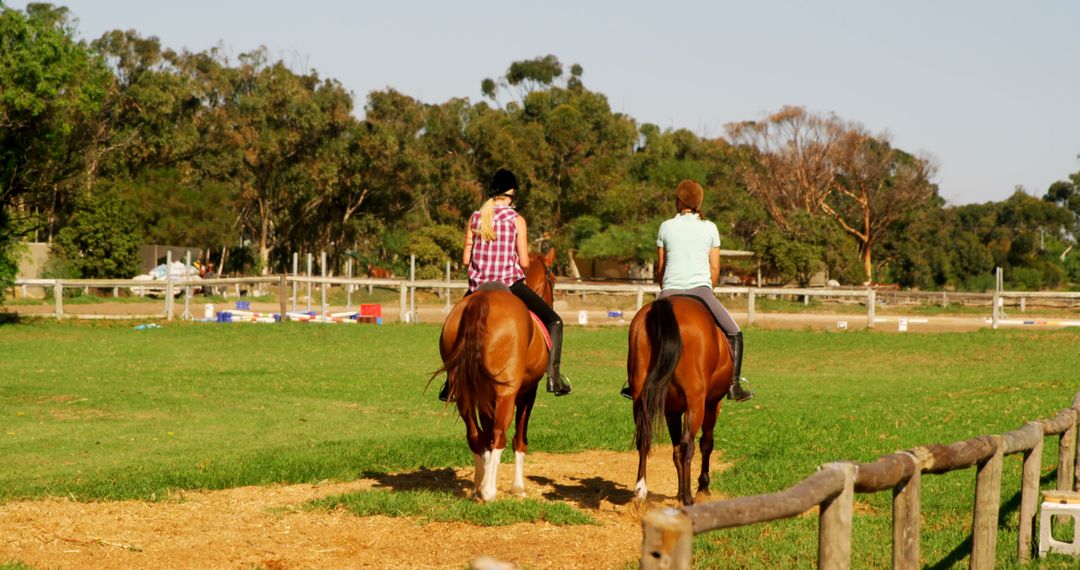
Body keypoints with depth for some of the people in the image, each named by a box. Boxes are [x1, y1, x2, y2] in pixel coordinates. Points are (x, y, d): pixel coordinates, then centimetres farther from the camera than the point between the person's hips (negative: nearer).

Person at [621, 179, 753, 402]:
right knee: (734, 334, 9)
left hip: (670, 292, 1)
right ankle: (735, 385, -4)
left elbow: (660, 267, 12)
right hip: (701, 289, -1)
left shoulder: (666, 227, 8)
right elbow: (715, 268, 8)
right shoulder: (710, 228, 8)